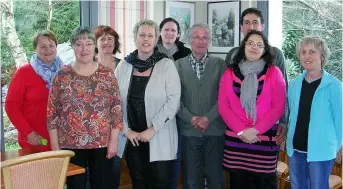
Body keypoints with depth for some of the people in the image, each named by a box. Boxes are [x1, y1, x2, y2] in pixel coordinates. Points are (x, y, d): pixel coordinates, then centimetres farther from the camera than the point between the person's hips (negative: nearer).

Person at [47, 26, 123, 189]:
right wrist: (55, 146, -2)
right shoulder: (62, 75, 0)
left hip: (102, 144, 1)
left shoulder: (107, 74, 1)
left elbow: (116, 109, 0)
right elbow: (52, 112, 1)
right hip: (70, 145, 0)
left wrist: (114, 140, -5)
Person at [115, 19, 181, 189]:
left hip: (159, 138, -3)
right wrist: (126, 130, -5)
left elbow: (173, 100, -12)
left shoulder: (166, 65, -5)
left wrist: (153, 129, -15)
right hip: (132, 138, 3)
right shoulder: (124, 65, 3)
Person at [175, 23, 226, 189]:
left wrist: (207, 118, -12)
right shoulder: (179, 65, 4)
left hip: (214, 130, 0)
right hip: (188, 130, 0)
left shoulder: (219, 64, 4)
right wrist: (192, 118, -11)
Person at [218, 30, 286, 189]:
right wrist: (241, 131, -8)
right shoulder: (229, 73, 7)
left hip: (265, 140, -1)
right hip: (235, 140, 2)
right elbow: (222, 106, 2)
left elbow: (278, 107, -3)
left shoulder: (274, 73, 2)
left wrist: (256, 130, -11)